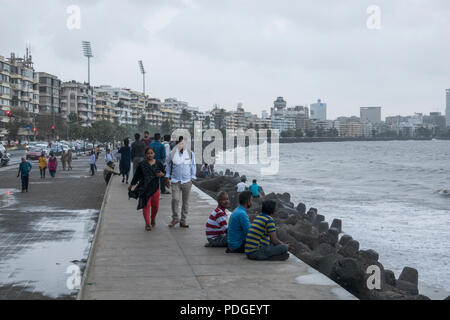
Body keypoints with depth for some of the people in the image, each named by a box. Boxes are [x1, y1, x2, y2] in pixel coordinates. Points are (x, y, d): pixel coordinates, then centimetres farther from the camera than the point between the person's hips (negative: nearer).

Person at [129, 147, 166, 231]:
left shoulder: (158, 163, 4)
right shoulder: (142, 164, -2)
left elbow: (164, 172, 16)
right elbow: (137, 176, 6)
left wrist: (162, 174, -7)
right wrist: (131, 185, 11)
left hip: (155, 187, 2)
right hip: (145, 188, -2)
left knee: (155, 206, 9)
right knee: (146, 205, -5)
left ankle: (153, 219, 36)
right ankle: (147, 224, 1)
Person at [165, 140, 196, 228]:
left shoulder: (190, 154, 4)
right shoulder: (173, 153, 2)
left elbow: (193, 166, 11)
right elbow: (168, 165, 12)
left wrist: (192, 179, 6)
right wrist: (167, 178, 8)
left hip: (187, 181, 1)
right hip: (175, 181, -1)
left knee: (185, 201, 5)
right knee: (175, 199, -13)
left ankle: (183, 221, 14)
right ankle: (174, 218, 5)